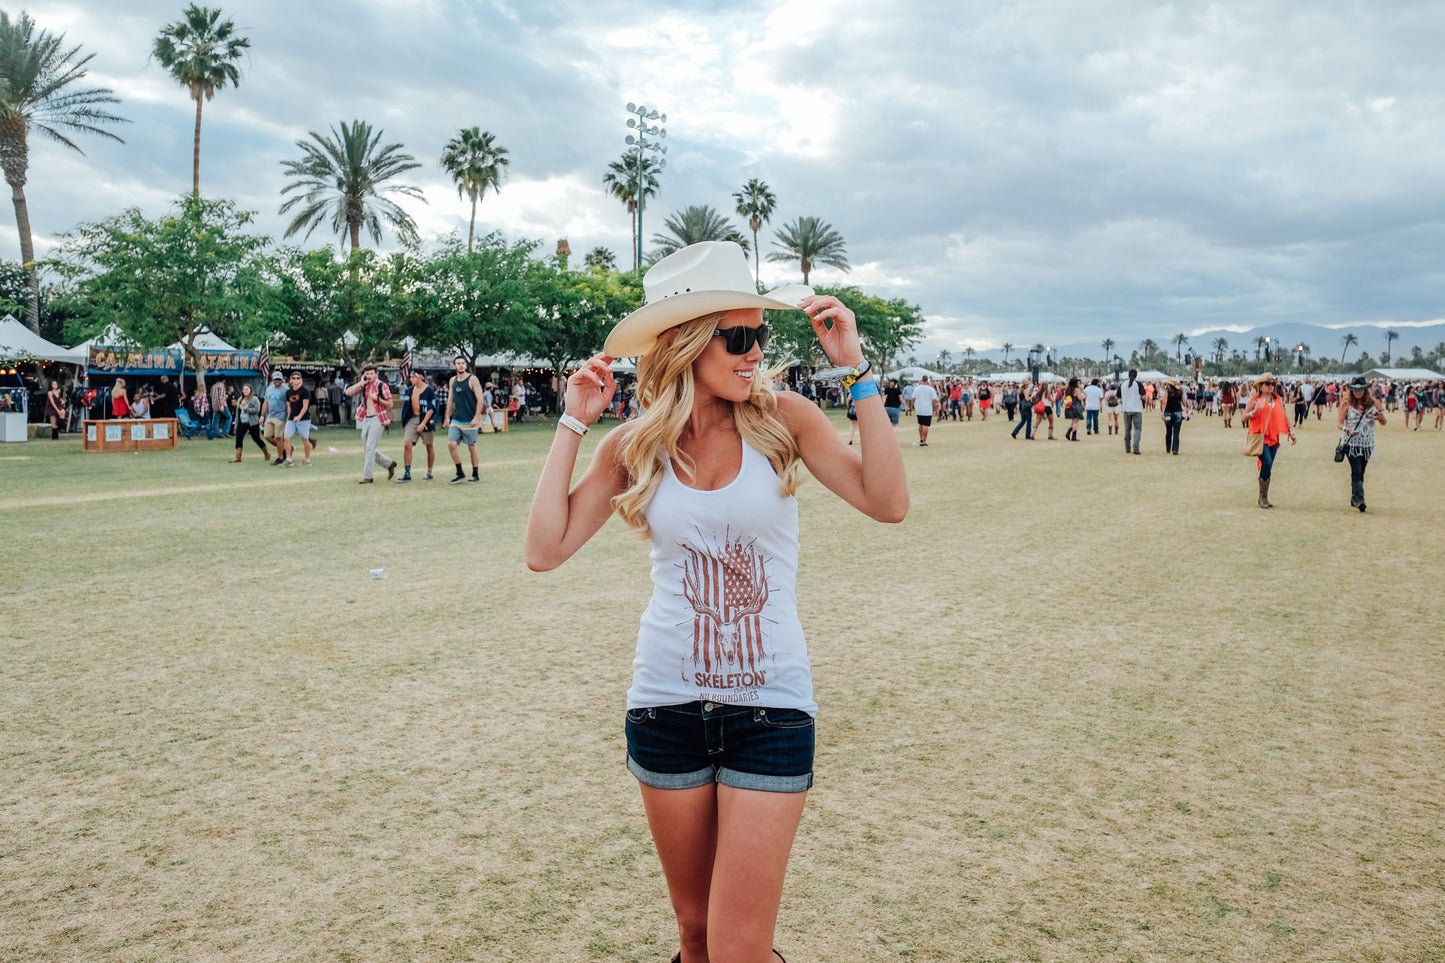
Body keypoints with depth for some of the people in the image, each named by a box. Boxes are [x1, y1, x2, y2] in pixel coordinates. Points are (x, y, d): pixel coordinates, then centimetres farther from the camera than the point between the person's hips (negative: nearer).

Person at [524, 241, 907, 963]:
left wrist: (856, 370, -16)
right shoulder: (633, 447, -1)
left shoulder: (783, 419, -5)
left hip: (770, 705, -2)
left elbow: (887, 503, -15)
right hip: (667, 705, 2)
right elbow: (545, 550, -6)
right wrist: (573, 422, -4)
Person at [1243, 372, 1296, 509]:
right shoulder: (1255, 399, -1)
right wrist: (1255, 411, -21)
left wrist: (1290, 432, 16)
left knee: (1268, 467, 5)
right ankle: (1263, 497, -6)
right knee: (1267, 464, -18)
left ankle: (1263, 497, 16)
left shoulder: (1278, 400, 13)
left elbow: (1284, 416, 20)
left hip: (1273, 437, 5)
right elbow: (1245, 417, -3)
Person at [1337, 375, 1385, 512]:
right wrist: (1347, 430, -26)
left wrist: (1380, 417, -16)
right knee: (1356, 471, -14)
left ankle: (1354, 500, 20)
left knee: (1360, 472, 9)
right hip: (1351, 442, -3)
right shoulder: (1347, 404, -2)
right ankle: (1359, 500, -19)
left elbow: (1383, 422, 8)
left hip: (1367, 443, 3)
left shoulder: (1372, 403, 4)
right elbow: (1340, 423, -4)